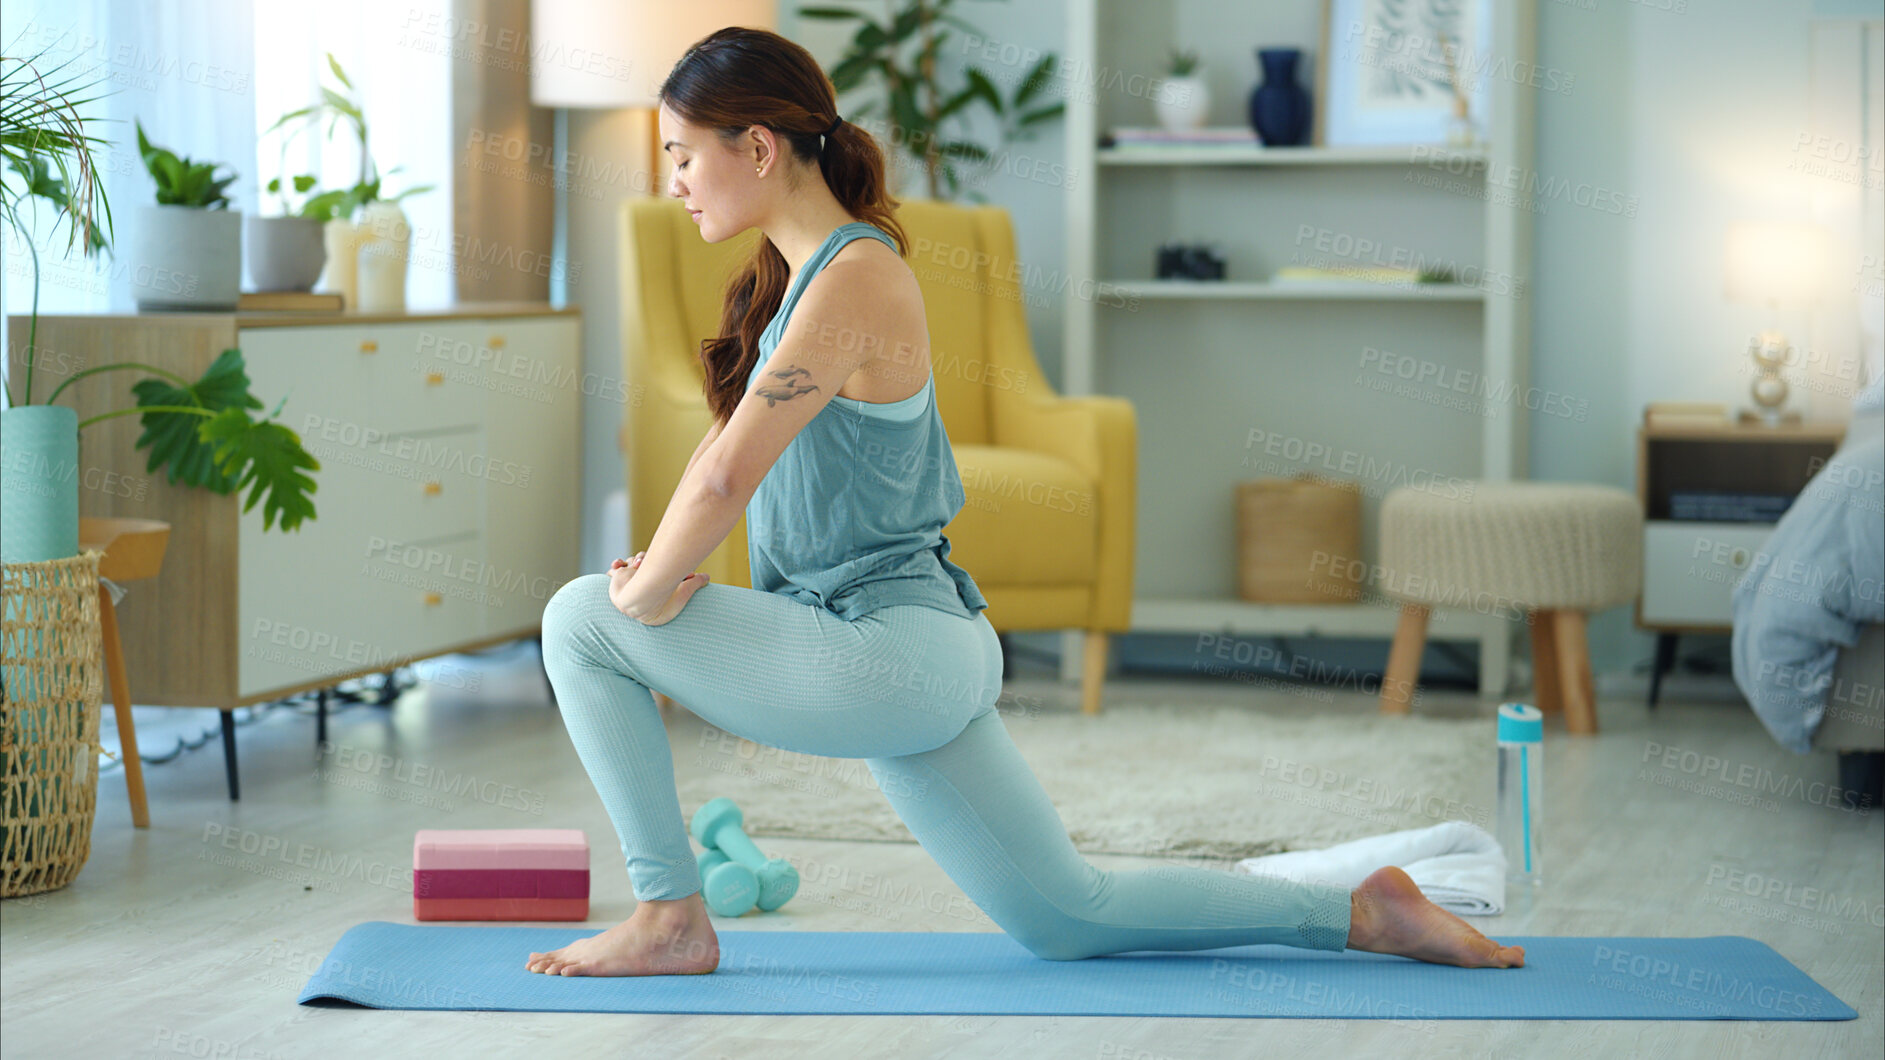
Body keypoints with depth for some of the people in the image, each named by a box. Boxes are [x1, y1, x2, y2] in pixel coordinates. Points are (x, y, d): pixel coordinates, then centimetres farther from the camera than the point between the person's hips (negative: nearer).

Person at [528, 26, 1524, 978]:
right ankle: (1363, 913, 18)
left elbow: (728, 476, -24)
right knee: (1068, 917, 16)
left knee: (581, 622, -5)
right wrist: (660, 566, 4)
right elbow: (725, 445, 19)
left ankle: (668, 918, -1)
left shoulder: (855, 280, -17)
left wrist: (647, 593, -10)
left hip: (889, 655, -10)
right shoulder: (799, 271, 12)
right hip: (912, 659, 10)